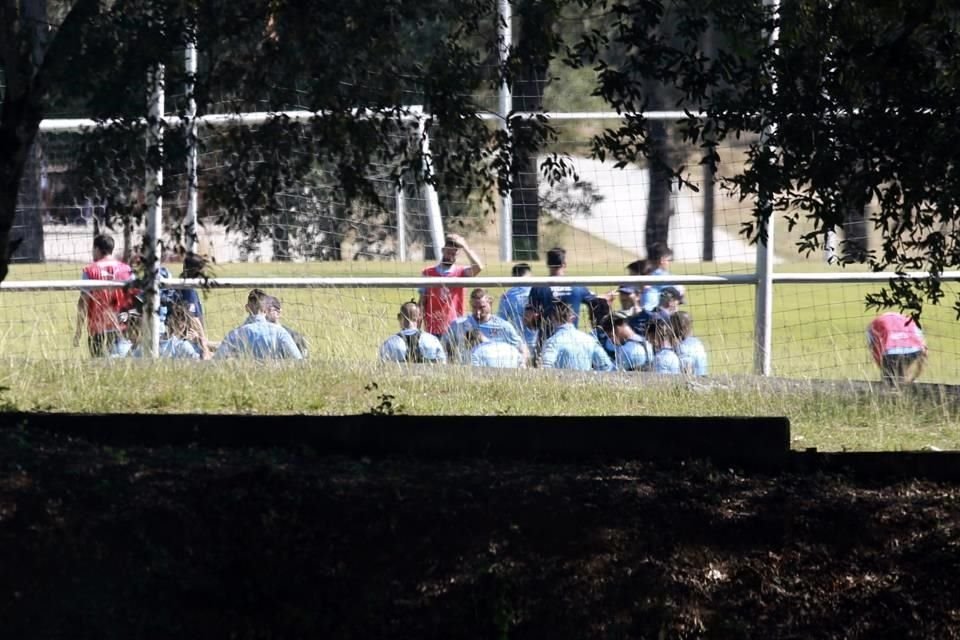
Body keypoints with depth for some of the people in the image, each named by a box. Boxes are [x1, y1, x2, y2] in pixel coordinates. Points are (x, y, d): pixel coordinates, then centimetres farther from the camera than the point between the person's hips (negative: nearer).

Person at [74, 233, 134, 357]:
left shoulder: (90, 270, -4)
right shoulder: (126, 269, 5)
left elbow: (83, 301, -7)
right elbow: (134, 299, 5)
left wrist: (78, 329, -4)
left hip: (98, 329, -3)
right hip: (121, 328, 3)